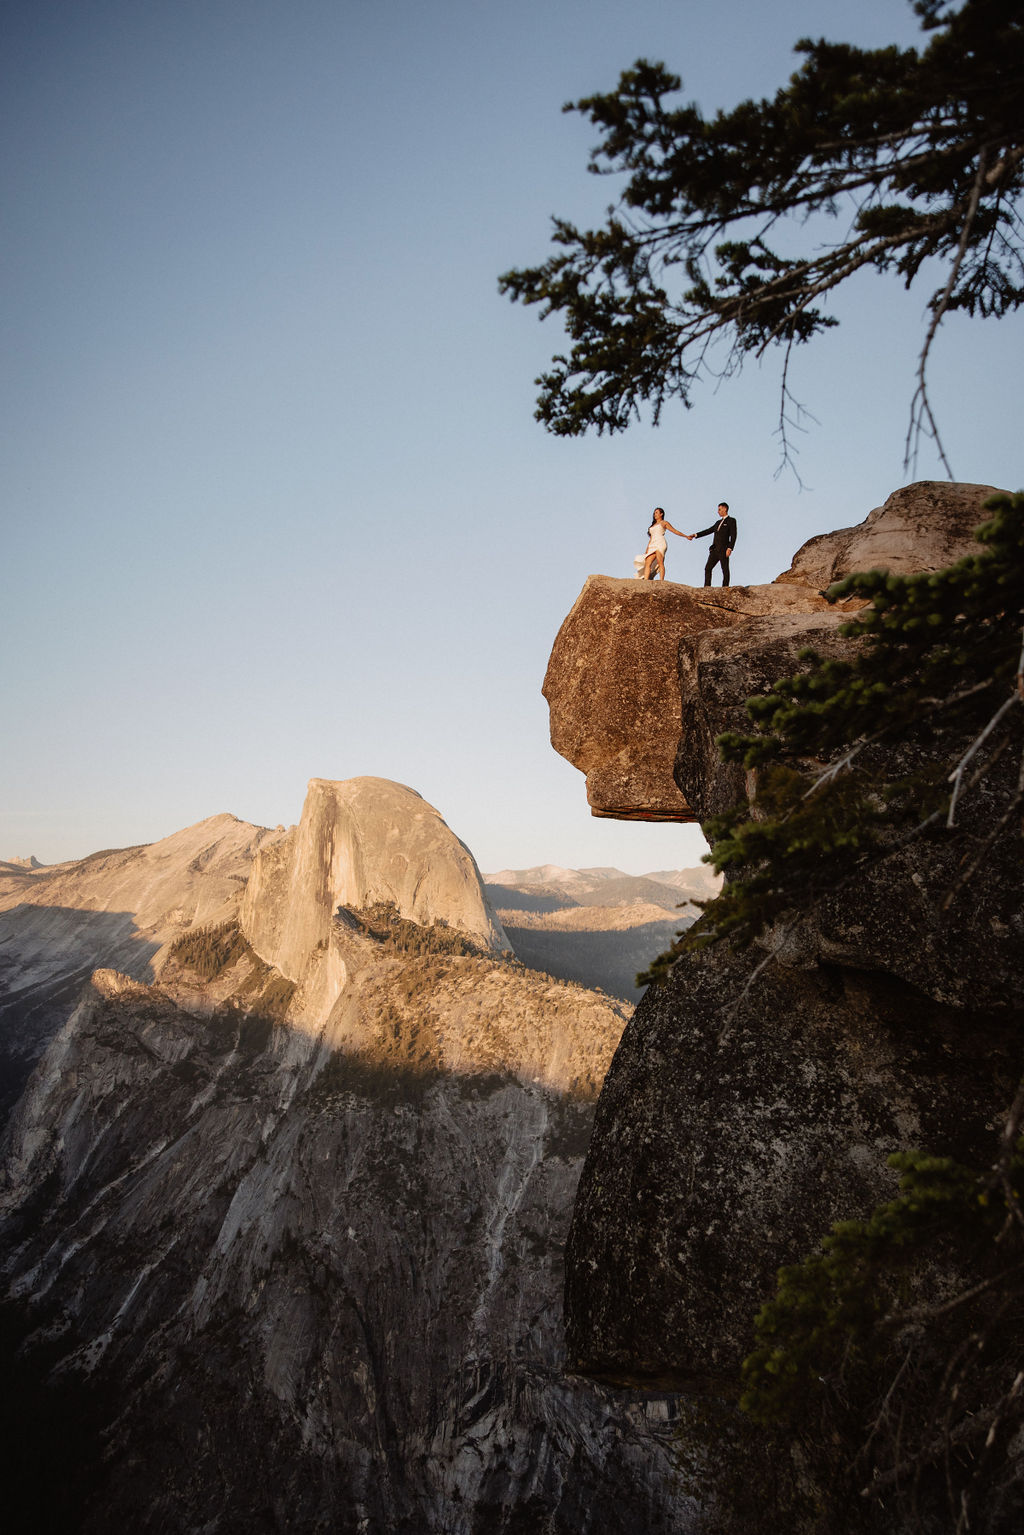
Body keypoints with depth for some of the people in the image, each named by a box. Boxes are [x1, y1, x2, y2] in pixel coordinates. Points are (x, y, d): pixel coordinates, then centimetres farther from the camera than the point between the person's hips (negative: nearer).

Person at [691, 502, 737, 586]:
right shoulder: (718, 522, 23)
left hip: (723, 550, -7)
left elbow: (733, 536, -9)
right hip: (715, 550, 7)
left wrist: (730, 548, -19)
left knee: (725, 570, -4)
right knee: (708, 568, 0)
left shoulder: (731, 520, 0)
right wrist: (696, 535, 15)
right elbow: (708, 531, 24)